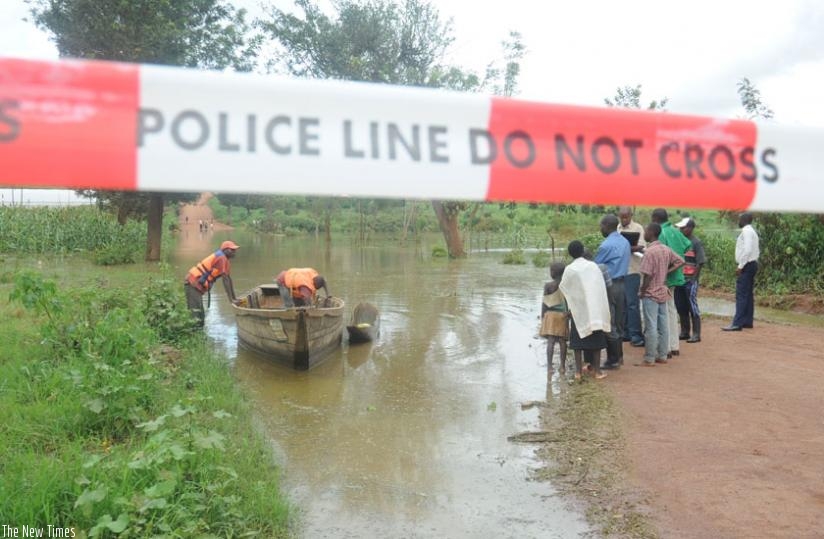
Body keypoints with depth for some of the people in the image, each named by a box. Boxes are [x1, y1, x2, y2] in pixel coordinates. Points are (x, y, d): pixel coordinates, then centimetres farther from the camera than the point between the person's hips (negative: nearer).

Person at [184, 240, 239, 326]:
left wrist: (234, 298, 20)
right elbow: (225, 280, -16)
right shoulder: (222, 258, -13)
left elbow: (229, 279, 19)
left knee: (200, 316, 12)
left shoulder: (224, 260, 16)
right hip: (193, 284, -10)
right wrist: (231, 299, -15)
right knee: (197, 317, -15)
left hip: (193, 284, 10)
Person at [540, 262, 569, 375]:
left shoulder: (548, 285, -8)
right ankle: (562, 366, 13)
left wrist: (542, 317, 3)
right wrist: (567, 313, 14)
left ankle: (549, 366, -8)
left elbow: (544, 303, -5)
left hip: (551, 315, -3)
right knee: (562, 341, 8)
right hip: (563, 315, 3)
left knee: (551, 341, -4)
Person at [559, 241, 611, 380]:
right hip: (596, 309, 2)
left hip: (579, 309, -1)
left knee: (578, 339, 8)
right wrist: (602, 310, 10)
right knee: (596, 339, 9)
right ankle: (597, 369, 10)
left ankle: (578, 370, 9)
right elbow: (601, 287, 1)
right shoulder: (594, 266, -3)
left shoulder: (569, 269, -9)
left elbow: (563, 287, 1)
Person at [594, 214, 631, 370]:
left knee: (609, 324, -2)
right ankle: (619, 356, 23)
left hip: (609, 285, -9)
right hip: (621, 283, 9)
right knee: (618, 322, 15)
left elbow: (595, 265, -9)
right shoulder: (625, 242, 9)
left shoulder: (607, 245, -17)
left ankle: (613, 360, 2)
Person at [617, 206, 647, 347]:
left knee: (632, 303, -5)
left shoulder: (638, 228, -3)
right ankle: (625, 332, 18)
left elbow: (642, 248, -10)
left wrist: (630, 248, -28)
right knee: (621, 302, 9)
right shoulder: (616, 229, 12)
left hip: (632, 270, -5)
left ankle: (636, 335, 0)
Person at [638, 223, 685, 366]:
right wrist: (667, 272, 8)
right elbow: (680, 261, 12)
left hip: (651, 294, -8)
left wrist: (642, 292, -9)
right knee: (663, 325, 12)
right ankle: (662, 356, 19)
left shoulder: (649, 251, -18)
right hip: (663, 292, 8)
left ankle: (649, 359, 1)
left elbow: (648, 275, -20)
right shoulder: (666, 249, 6)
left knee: (651, 327, -4)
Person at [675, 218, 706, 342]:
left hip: (690, 280, -6)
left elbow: (700, 262, -10)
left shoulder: (696, 242, -7)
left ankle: (696, 334, 4)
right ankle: (684, 332, 21)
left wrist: (693, 278, -13)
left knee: (692, 307, -2)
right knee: (680, 307, 11)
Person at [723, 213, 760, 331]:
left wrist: (740, 266, -20)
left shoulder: (746, 231, -13)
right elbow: (756, 251, 18)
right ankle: (747, 321, 15)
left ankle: (737, 323, -13)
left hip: (747, 265, -10)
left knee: (741, 295, -12)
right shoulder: (752, 231, 18)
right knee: (748, 294, 11)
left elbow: (747, 250, -23)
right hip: (752, 264, 10)